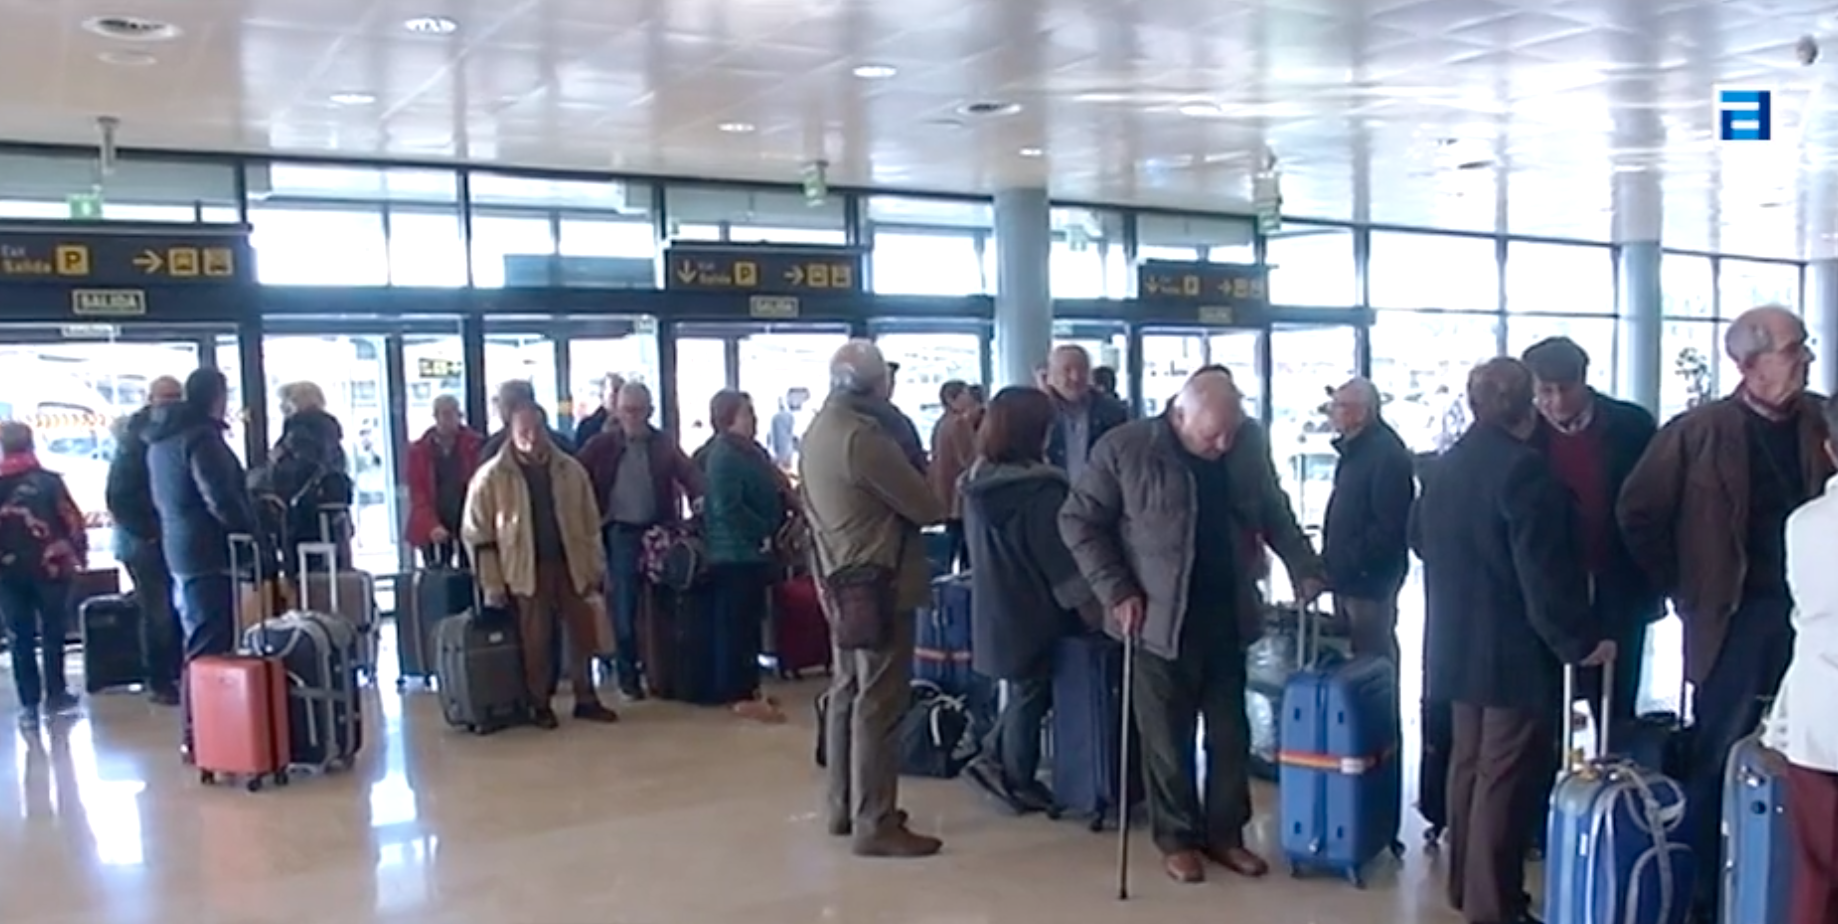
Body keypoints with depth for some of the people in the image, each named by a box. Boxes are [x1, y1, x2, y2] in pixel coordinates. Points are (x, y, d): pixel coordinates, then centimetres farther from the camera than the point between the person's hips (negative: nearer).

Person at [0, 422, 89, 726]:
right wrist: (80, 553, 6)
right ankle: (55, 695, 18)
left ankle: (29, 704, 8)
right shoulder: (48, 480, -6)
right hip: (49, 568, -1)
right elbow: (72, 520, -6)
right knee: (53, 633, 12)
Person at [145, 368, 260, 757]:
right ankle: (200, 736, -6)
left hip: (180, 551, 10)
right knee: (211, 648, -7)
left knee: (199, 644, 15)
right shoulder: (201, 437, -15)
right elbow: (221, 499, -21)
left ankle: (197, 733, 21)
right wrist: (253, 535, -10)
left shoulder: (162, 438, 16)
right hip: (209, 553, -10)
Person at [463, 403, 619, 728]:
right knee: (536, 641, 4)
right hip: (526, 569, -3)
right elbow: (478, 535, -5)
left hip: (570, 564, 3)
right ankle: (539, 705, 18)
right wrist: (492, 584, -8)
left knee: (582, 634, 9)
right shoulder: (491, 477, -6)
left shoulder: (570, 470, 4)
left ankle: (586, 700, 22)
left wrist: (596, 568, 5)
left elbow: (590, 523, 9)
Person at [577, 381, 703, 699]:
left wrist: (701, 497, -25)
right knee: (625, 609, 0)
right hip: (621, 533, -2)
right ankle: (629, 676, 10)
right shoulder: (600, 445, 0)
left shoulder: (664, 443, 6)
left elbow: (688, 473, -5)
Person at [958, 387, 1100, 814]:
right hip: (1034, 612, -7)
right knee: (1032, 695, 8)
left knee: (1023, 691, 23)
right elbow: (1061, 561, -19)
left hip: (994, 608, 7)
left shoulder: (978, 480, 2)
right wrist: (1093, 609, -10)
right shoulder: (1039, 489, -23)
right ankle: (1021, 785, 19)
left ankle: (994, 761, 22)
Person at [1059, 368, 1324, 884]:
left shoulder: (1249, 446, 0)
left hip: (1228, 620, 4)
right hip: (1159, 622, -3)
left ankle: (1224, 834, 29)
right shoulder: (1125, 449, -12)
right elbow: (1078, 522, -6)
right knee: (1168, 740, 6)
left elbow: (1275, 514, 14)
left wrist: (1304, 569, 3)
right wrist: (1117, 592, -11)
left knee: (1231, 736, 12)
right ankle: (1177, 839, 23)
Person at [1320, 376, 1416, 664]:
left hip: (1369, 579, -10)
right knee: (1353, 652, 17)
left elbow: (1389, 526, -24)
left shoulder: (1388, 455, -19)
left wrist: (1354, 562, -20)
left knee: (1373, 656, -1)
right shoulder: (1355, 450, 13)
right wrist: (1332, 560, 14)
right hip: (1348, 577, 10)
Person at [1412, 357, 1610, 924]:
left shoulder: (1448, 465, 7)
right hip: (1515, 648, -8)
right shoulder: (1525, 468, -18)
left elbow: (1419, 537, 19)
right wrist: (1580, 640, -13)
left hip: (1459, 644, 8)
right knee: (1505, 776, -1)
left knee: (1469, 765, 17)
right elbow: (1544, 571, -21)